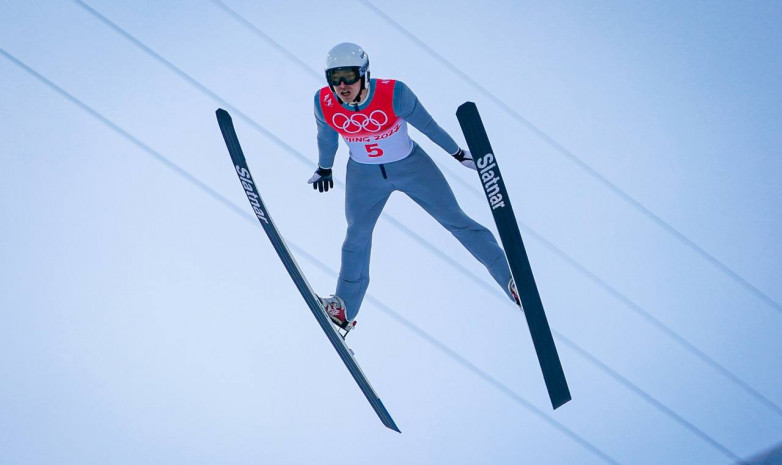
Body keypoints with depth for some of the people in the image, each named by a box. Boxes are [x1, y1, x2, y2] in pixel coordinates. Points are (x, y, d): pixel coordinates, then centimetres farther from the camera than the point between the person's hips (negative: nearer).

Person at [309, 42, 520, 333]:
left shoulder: (393, 94, -31)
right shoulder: (324, 103, -22)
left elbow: (427, 125, -15)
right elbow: (327, 137, 0)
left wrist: (457, 153, -1)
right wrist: (324, 168, 16)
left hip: (411, 166, -2)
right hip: (364, 175, 3)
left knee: (456, 221, 1)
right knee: (357, 236, 10)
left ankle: (514, 280, 9)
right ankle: (345, 310, 28)